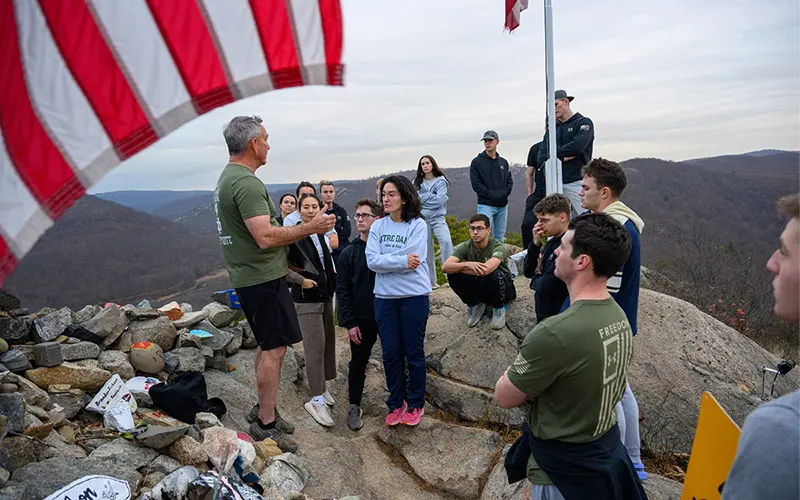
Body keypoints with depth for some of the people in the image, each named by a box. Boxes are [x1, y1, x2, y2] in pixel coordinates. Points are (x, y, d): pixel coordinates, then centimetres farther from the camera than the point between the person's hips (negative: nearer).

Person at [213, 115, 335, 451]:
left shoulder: (227, 178, 15)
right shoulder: (247, 182, -20)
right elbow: (266, 237, -27)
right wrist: (310, 227, -18)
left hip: (248, 276, 11)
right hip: (263, 278, -11)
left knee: (267, 346, 18)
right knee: (274, 350, -3)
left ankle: (263, 411, 28)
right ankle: (266, 424, 6)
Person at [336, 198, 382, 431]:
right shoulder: (349, 253, -1)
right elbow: (342, 290, -2)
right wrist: (349, 322, -8)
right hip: (361, 319, 0)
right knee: (358, 364, 7)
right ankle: (354, 406, 23)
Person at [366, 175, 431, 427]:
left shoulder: (418, 225, -6)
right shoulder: (378, 226, 4)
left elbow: (413, 261, -18)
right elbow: (372, 261, -8)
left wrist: (386, 261, -11)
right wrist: (402, 260, -15)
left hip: (414, 296, -3)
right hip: (385, 297, 3)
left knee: (414, 353, 8)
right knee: (390, 354, 10)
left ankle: (415, 404, 25)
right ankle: (396, 402, 28)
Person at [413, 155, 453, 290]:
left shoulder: (441, 181, 1)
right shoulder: (417, 182, 9)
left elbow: (440, 200, -11)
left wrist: (423, 197, -5)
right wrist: (431, 196, -8)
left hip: (437, 218, -2)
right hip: (422, 218, 2)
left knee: (446, 241, -23)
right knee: (426, 250, 3)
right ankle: (431, 281, 11)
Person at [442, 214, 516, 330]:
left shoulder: (498, 247, -24)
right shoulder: (465, 247, -12)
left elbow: (486, 269, -43)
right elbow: (445, 267, -24)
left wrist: (459, 267, -28)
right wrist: (466, 264, -42)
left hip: (503, 288, -3)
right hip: (478, 288, 3)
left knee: (494, 274, -37)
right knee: (452, 275, -22)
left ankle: (499, 307, -6)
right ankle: (475, 304, 3)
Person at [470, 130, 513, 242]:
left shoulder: (503, 162, 15)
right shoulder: (477, 162, 0)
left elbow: (510, 181, 14)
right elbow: (476, 184, -7)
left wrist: (504, 193, -5)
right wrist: (491, 194, -14)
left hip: (502, 205, 5)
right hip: (486, 205, -5)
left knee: (499, 237, 10)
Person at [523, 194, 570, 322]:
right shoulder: (553, 241, 5)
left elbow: (544, 287, -26)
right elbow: (528, 271, 8)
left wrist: (536, 277, -3)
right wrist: (536, 243, -5)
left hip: (556, 316, -8)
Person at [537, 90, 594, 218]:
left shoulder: (583, 122, 3)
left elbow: (577, 146, -15)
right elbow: (541, 158, 8)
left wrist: (554, 154, -3)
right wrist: (562, 157, -7)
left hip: (577, 182, -5)